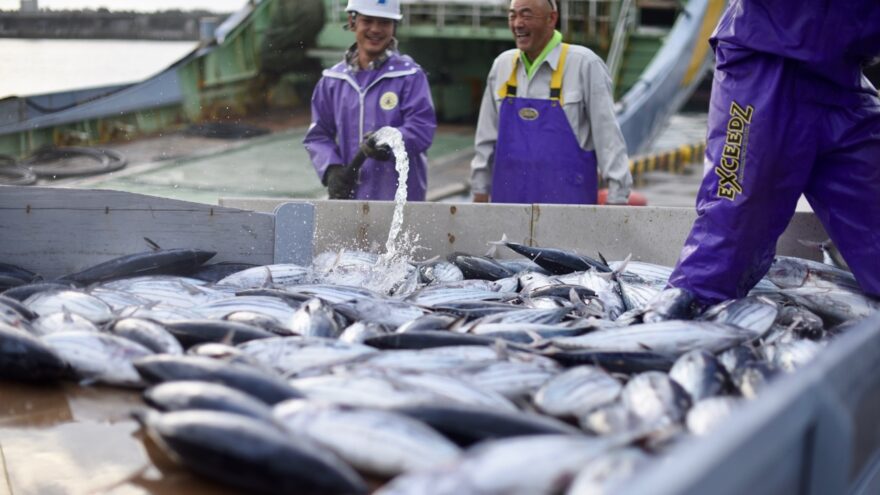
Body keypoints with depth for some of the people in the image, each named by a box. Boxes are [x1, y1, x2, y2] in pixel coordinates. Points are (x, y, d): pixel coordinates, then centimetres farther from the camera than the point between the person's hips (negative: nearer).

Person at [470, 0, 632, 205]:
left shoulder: (584, 65, -8)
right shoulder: (502, 65, 7)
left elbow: (608, 136, -7)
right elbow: (486, 138, 14)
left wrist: (617, 199, -9)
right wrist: (479, 193, 13)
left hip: (567, 203, -4)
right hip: (508, 199, 4)